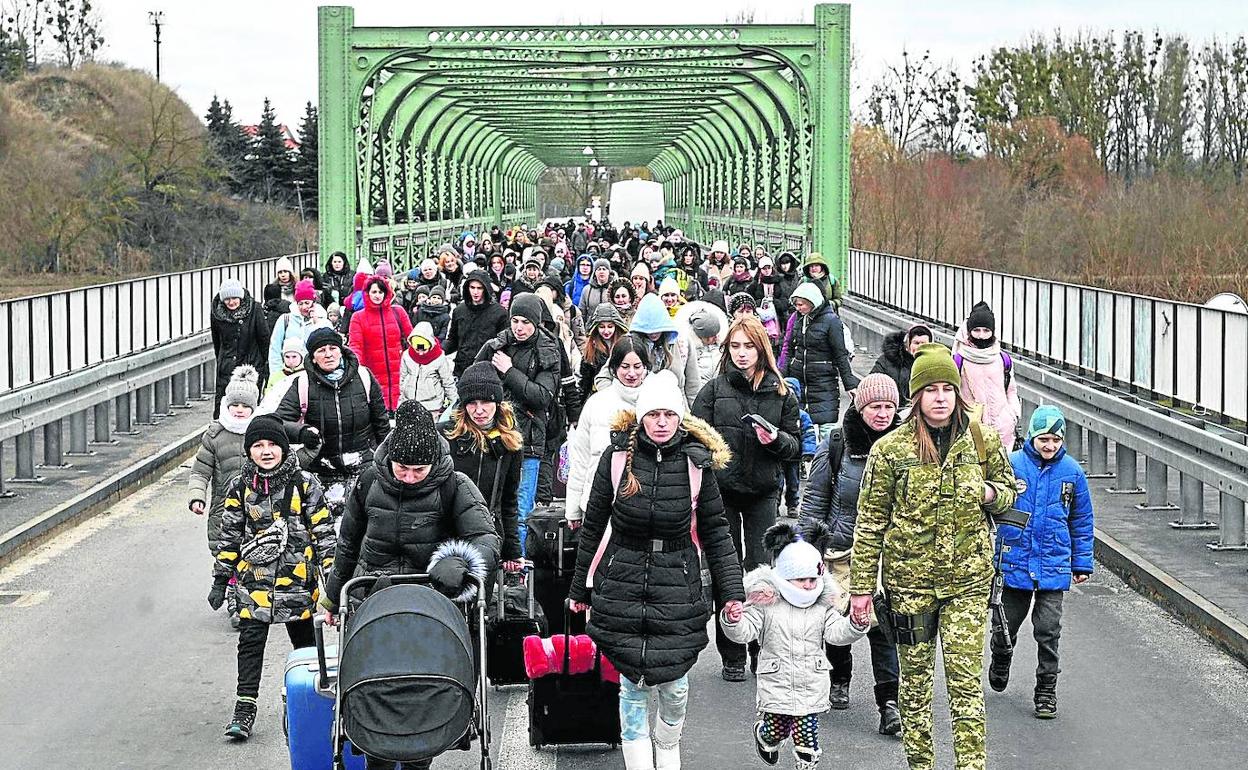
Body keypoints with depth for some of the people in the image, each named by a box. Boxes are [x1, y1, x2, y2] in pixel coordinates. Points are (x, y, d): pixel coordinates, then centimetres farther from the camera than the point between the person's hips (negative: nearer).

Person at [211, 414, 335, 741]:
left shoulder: (304, 484, -3)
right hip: (254, 579, 1)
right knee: (250, 643, -3)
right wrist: (220, 580, 7)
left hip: (297, 579, -1)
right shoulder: (240, 487, 3)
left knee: (305, 641, 11)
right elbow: (229, 535, 8)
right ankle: (244, 708, 2)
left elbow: (323, 530, 0)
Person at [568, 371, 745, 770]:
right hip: (621, 585, 0)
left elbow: (714, 531, 4)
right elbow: (593, 526, 5)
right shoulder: (617, 457, -4)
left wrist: (730, 590, 0)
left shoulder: (696, 463, -2)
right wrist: (580, 587, 9)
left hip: (678, 587, 0)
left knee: (674, 683, 6)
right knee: (632, 683, 3)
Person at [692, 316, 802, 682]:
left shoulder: (781, 393, 6)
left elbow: (796, 445, 9)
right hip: (722, 491, 0)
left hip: (763, 492, 1)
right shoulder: (714, 389, 2)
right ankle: (732, 657, 12)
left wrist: (776, 440, -12)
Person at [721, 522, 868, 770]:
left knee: (807, 737, 0)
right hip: (776, 686, -2)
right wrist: (732, 620, -32)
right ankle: (763, 736, 45)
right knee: (777, 731, 9)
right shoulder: (765, 604, -7)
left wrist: (856, 625, -22)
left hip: (811, 689, 2)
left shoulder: (823, 606, 3)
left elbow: (836, 632, -3)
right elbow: (745, 631, -11)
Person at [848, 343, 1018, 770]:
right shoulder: (891, 449, -5)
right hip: (910, 578, 0)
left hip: (968, 579, 0)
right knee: (915, 679, 10)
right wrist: (861, 587, -2)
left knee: (966, 681, -6)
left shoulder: (983, 441, 1)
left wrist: (991, 494, -8)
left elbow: (1008, 488, 18)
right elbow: (870, 522, 0)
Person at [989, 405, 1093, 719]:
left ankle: (1047, 691, 12)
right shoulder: (1012, 465, -6)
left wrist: (1082, 564, 11)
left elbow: (1081, 522, 10)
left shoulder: (1072, 471, 2)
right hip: (1015, 562, 0)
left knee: (1048, 631, 0)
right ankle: (1000, 661, 43)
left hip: (1054, 565, 0)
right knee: (1008, 623, 12)